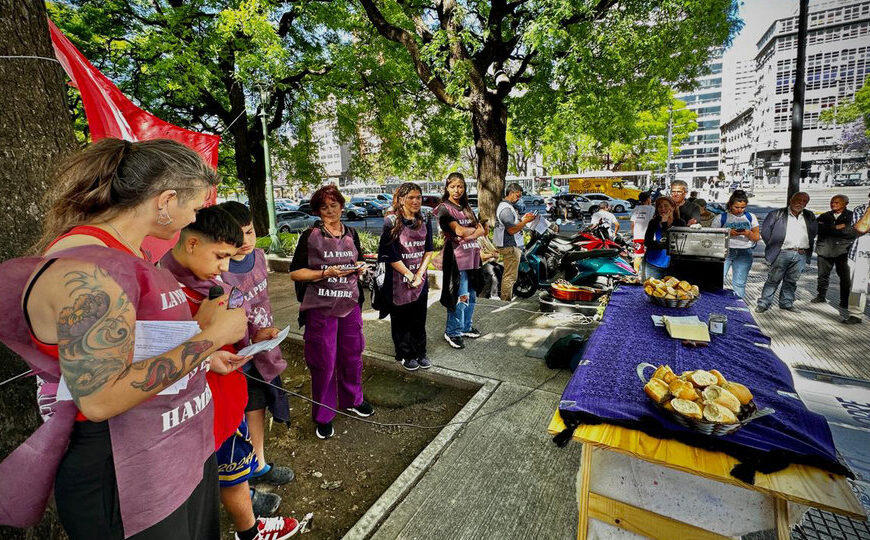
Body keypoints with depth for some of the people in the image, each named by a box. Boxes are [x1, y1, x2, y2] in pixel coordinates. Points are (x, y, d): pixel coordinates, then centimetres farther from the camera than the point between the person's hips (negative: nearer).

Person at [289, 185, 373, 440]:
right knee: (324, 362, 4)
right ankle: (323, 416, 23)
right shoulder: (310, 235, -6)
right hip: (321, 307, -4)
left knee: (352, 355, 15)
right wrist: (326, 273, -19)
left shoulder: (351, 234, 9)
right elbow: (295, 272, -7)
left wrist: (360, 267, -1)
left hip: (350, 304, 5)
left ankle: (352, 399, 39)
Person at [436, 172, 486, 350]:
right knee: (461, 296, -7)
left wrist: (469, 234, -10)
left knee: (472, 295, 13)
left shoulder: (466, 208, 18)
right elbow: (459, 231, -17)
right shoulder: (445, 208, -4)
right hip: (457, 257, -7)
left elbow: (482, 230, 8)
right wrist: (475, 229, 1)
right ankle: (452, 332, 7)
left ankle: (466, 327, 29)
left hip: (472, 256, 7)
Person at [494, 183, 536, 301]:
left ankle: (505, 299, 28)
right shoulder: (506, 209, -19)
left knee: (508, 275, 19)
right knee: (510, 276, -5)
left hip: (510, 245, 11)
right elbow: (512, 230, -24)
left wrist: (523, 218, 10)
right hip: (511, 246, -11)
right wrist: (526, 221, -18)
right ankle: (506, 300, 1)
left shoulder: (505, 205, 16)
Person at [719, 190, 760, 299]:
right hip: (725, 251, -2)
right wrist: (729, 233, -15)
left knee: (739, 283, 0)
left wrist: (748, 233, -11)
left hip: (744, 253, 2)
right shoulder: (722, 217, 4)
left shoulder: (750, 217, 11)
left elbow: (757, 237, 10)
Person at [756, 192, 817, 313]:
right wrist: (773, 246, 1)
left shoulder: (810, 217, 15)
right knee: (773, 279, -4)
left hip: (801, 255, 4)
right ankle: (763, 303, 0)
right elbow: (765, 231, 0)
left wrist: (808, 249, 14)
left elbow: (813, 233, 22)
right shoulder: (777, 214, 0)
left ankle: (786, 303, 18)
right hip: (782, 253, -4)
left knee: (791, 281, 9)